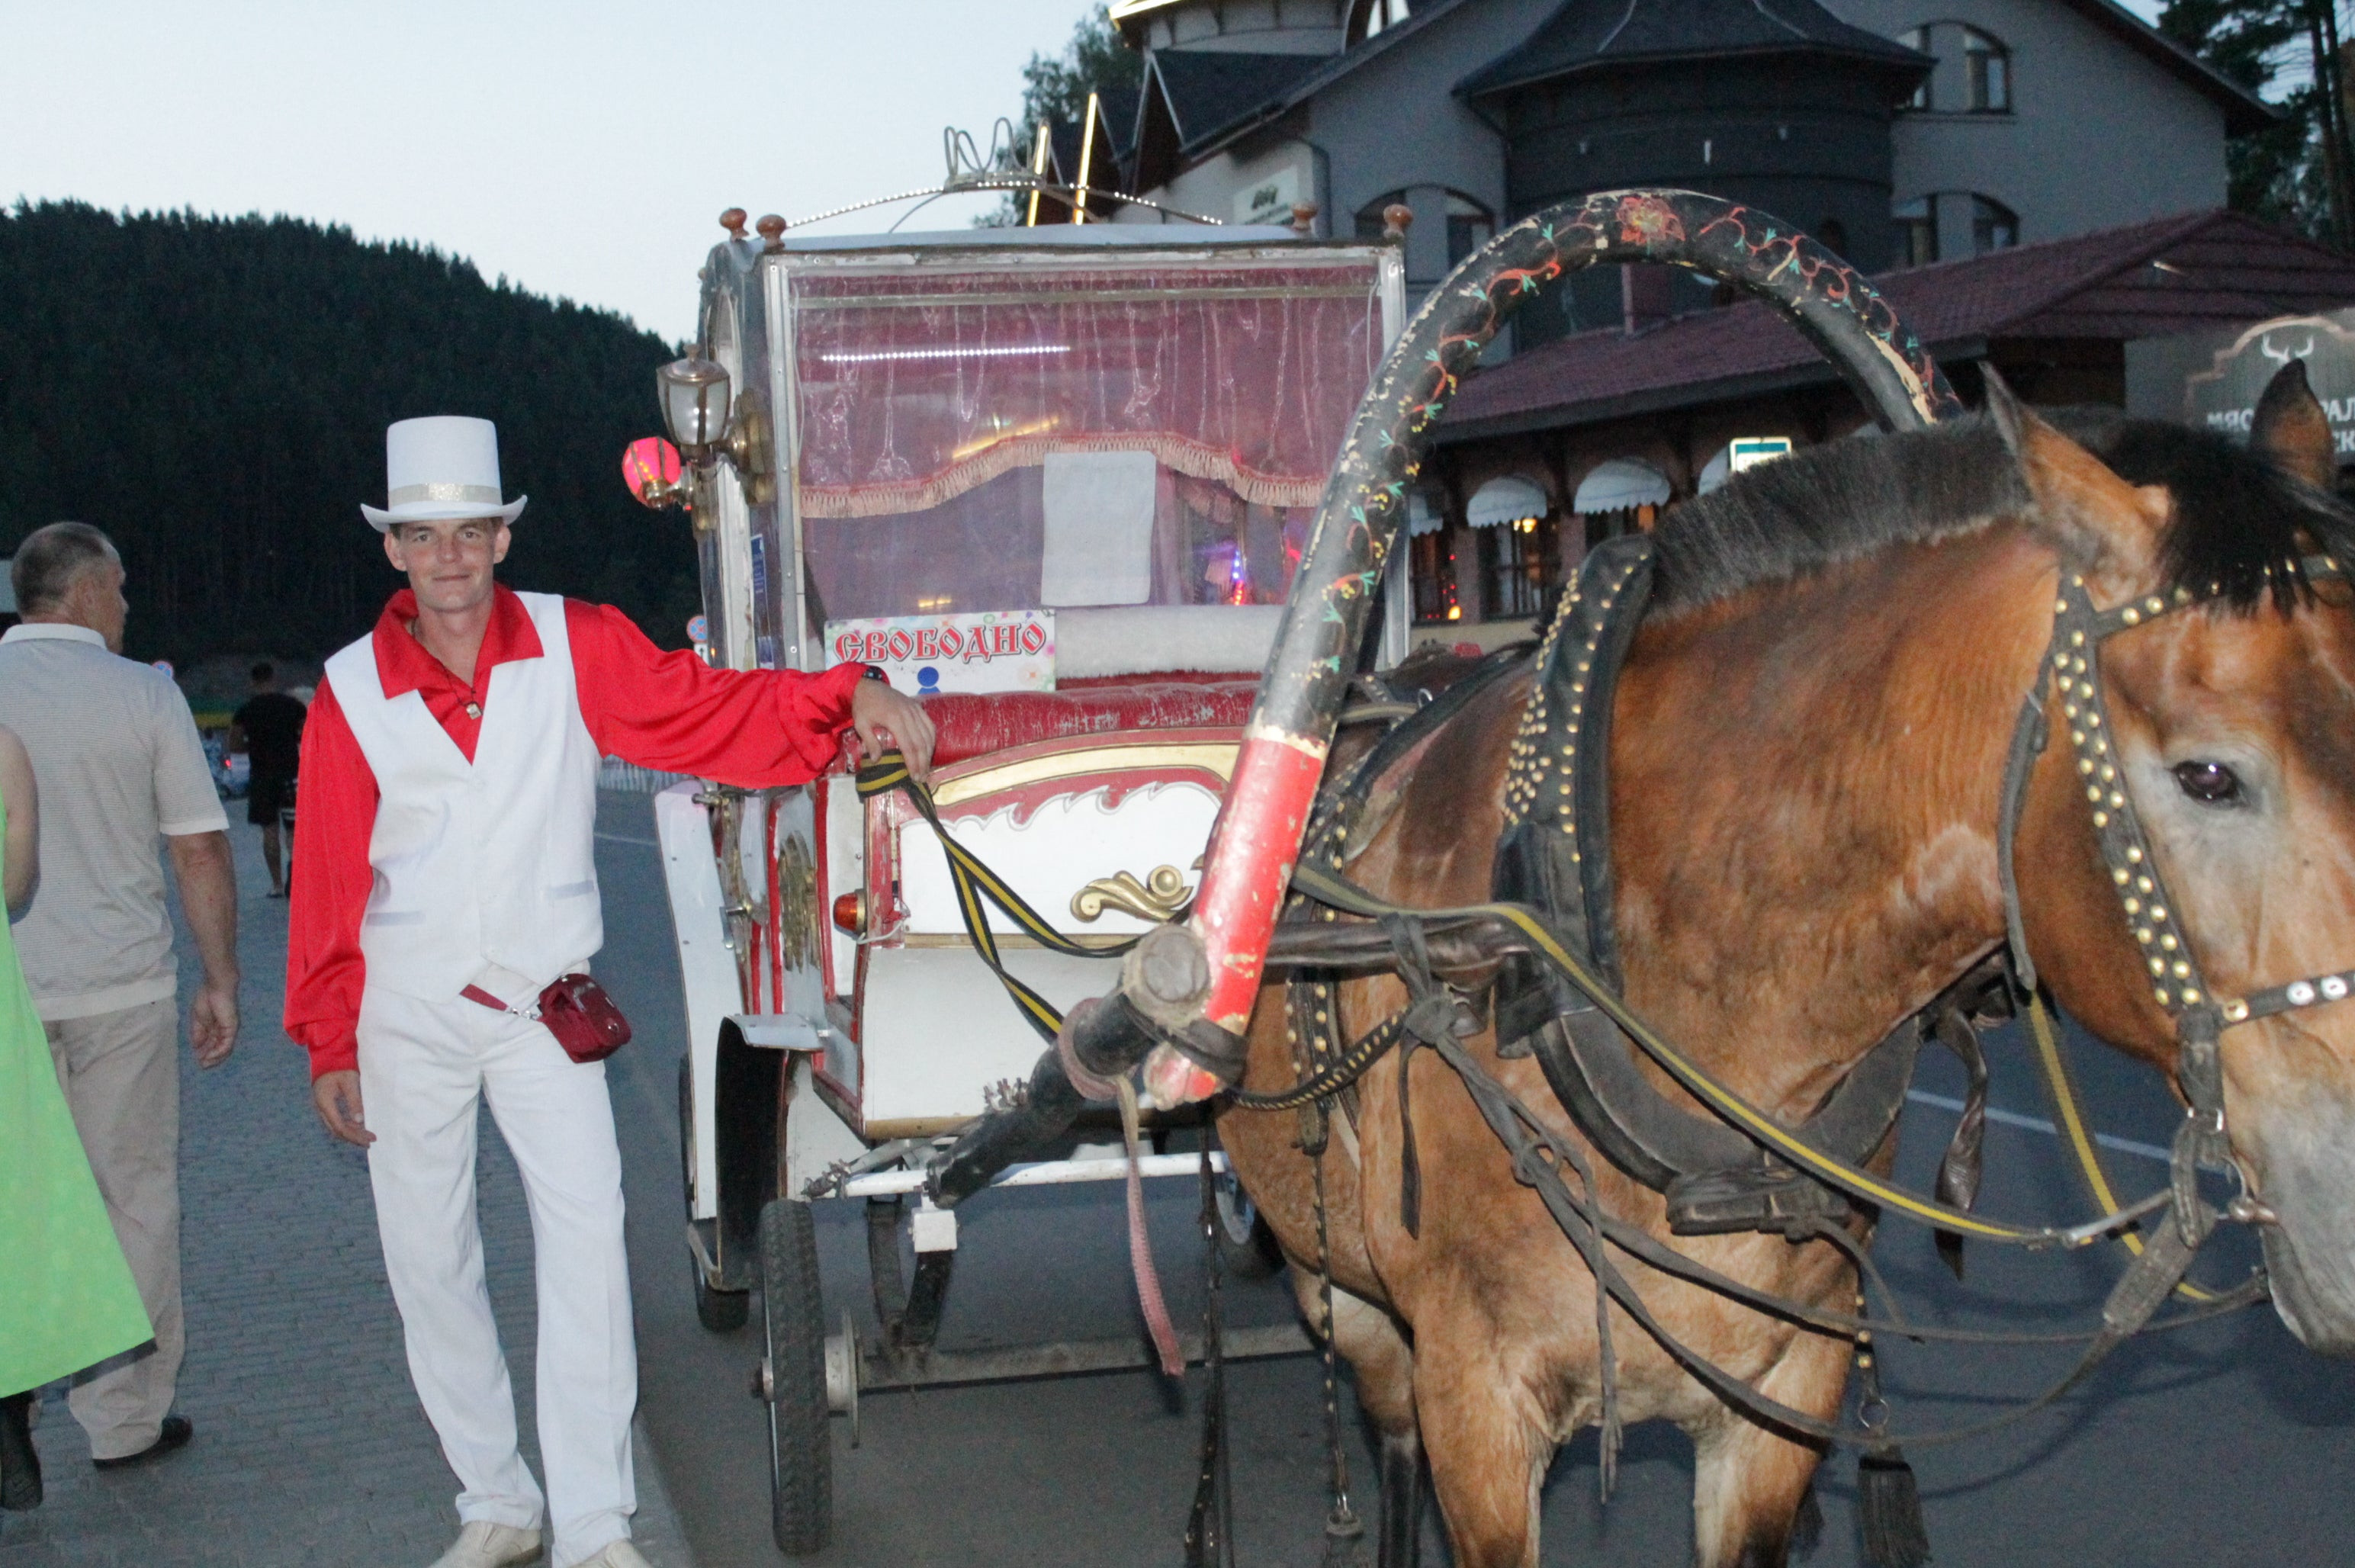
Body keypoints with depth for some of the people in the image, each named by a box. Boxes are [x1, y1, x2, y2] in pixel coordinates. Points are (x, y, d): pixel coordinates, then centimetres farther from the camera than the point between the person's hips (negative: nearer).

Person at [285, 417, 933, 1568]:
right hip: (406, 1016, 1)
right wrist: (330, 1043, 3)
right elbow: (329, 879, 2)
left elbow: (704, 707, -11)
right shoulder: (351, 692, 0)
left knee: (586, 1230, -12)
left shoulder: (574, 646, -1)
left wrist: (851, 698, -28)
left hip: (543, 1008, -1)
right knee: (428, 1257, 7)